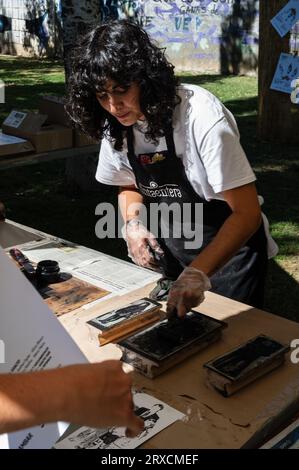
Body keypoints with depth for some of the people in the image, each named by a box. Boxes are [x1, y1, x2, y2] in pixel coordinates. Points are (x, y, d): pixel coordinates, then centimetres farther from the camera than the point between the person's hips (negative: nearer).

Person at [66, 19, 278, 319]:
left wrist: (198, 273, -41)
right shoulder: (117, 125, -10)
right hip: (170, 247, 5)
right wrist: (133, 223, -13)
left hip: (228, 245, -5)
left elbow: (247, 214, -29)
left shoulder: (201, 116, -28)